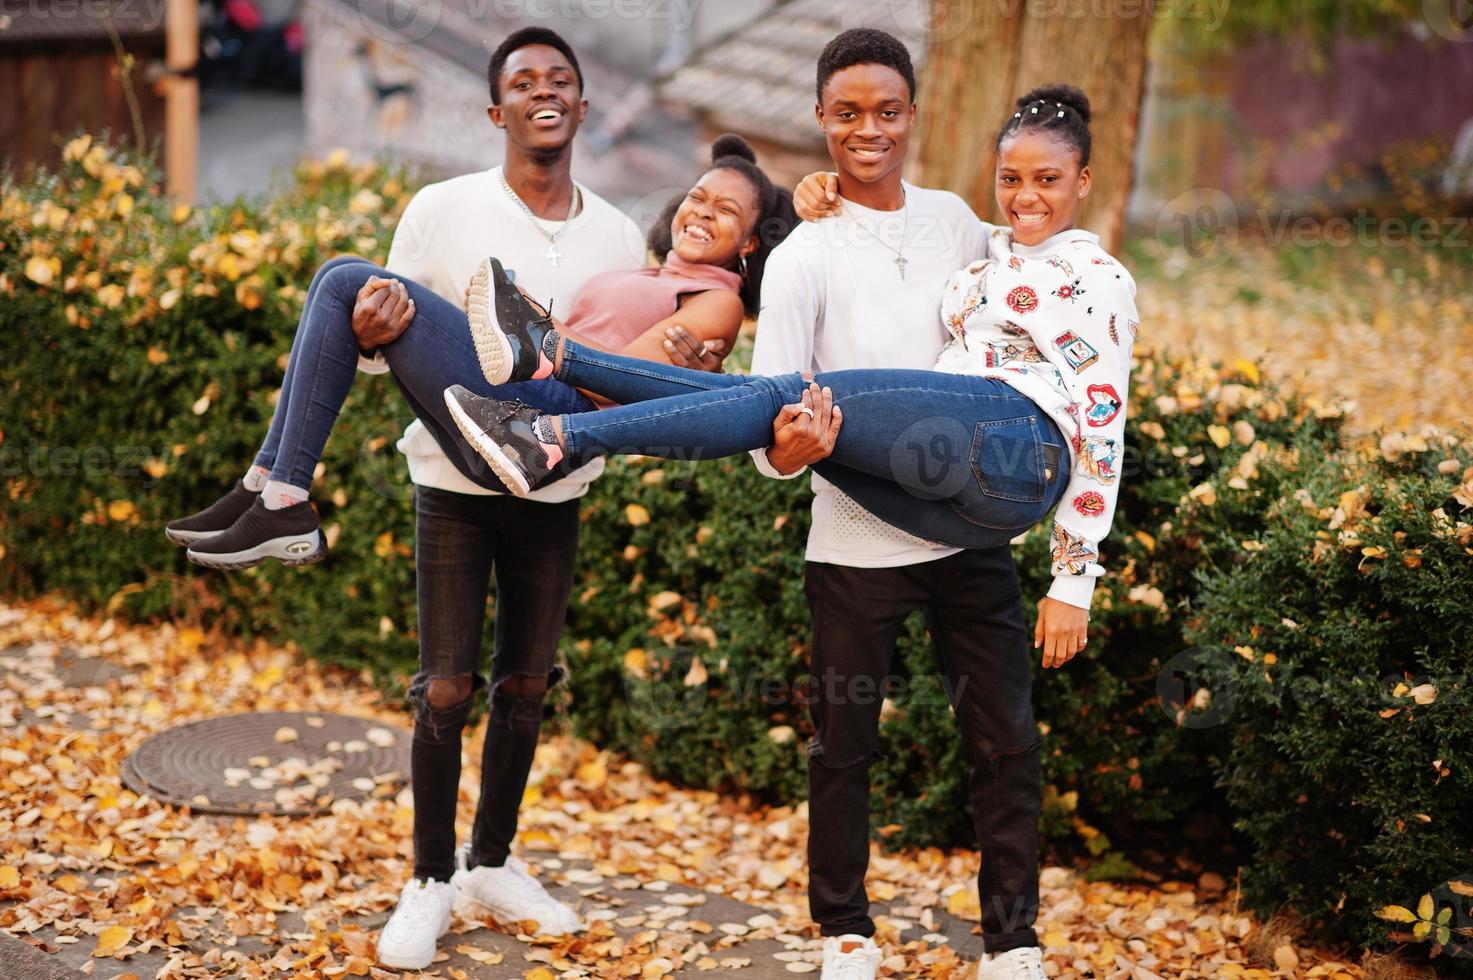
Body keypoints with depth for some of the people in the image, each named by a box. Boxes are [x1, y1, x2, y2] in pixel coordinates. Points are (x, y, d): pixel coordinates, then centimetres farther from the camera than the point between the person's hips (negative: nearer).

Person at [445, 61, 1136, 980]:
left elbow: (1102, 431, 5)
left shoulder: (1103, 280, 12)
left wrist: (1076, 580, 0)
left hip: (1015, 444, -6)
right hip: (945, 501, 6)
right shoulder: (984, 251, 30)